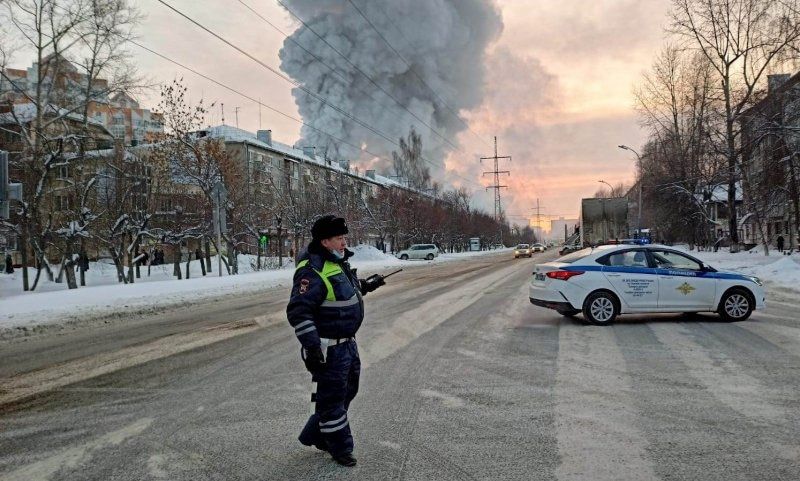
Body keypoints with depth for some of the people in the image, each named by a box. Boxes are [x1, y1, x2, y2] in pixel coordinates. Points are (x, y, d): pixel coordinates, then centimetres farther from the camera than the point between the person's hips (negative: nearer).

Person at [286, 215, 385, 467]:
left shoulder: (339, 264, 8)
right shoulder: (312, 272, -23)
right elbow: (298, 312, -28)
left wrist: (365, 285, 23)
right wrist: (311, 346, -30)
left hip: (348, 343, 10)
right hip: (328, 349, -10)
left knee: (346, 391, 22)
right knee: (332, 399, 6)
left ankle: (315, 435, 37)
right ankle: (340, 448, 23)